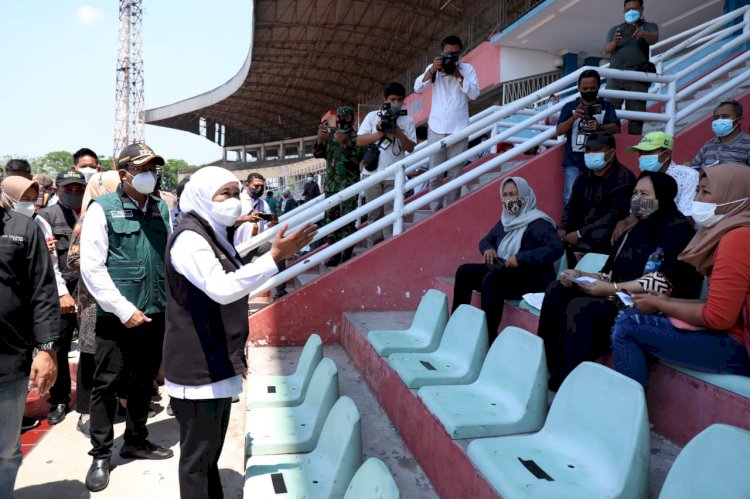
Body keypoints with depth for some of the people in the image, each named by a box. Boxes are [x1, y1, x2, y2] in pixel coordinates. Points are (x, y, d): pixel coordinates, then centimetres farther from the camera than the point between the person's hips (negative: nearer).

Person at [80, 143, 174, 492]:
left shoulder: (161, 208, 8)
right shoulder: (102, 209, -6)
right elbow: (91, 268, -11)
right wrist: (124, 309, -13)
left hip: (156, 313, 5)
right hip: (117, 316, -5)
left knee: (143, 381, 17)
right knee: (106, 385, 6)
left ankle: (136, 441, 34)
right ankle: (100, 455, 22)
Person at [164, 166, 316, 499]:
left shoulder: (214, 235, 13)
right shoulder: (190, 237, -16)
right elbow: (222, 289, -32)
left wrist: (236, 353, 22)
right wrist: (275, 256, -33)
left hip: (218, 365, 9)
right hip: (198, 369, -9)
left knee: (210, 452, 20)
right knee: (197, 455, 3)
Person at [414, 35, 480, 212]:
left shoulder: (467, 68, 6)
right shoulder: (434, 67, 8)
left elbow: (474, 94, -5)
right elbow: (418, 88, -3)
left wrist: (459, 76, -13)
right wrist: (432, 70, -15)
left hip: (458, 130, -1)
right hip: (436, 129, 1)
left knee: (455, 174, 2)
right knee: (435, 174, 3)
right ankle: (435, 211, 12)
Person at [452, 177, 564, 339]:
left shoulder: (536, 223, -11)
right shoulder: (505, 221, 12)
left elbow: (557, 248, -26)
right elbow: (485, 240, 23)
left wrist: (521, 258, -29)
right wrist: (488, 249, -2)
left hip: (533, 279, -8)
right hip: (503, 273, 8)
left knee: (492, 278, -34)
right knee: (464, 272, -8)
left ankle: (488, 337, -32)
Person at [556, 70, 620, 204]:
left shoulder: (606, 106, 8)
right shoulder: (570, 106, 7)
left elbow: (615, 128, -3)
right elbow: (559, 131, 0)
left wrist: (600, 127, -24)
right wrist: (573, 118, -17)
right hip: (573, 162, 0)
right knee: (571, 199, -5)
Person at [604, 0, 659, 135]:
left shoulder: (649, 26, 12)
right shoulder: (615, 30, 17)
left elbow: (654, 38, -10)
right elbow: (607, 49, 1)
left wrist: (644, 34, -34)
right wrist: (614, 42, -22)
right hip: (615, 77, 1)